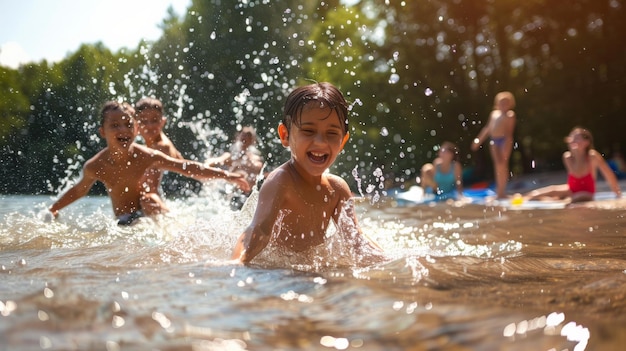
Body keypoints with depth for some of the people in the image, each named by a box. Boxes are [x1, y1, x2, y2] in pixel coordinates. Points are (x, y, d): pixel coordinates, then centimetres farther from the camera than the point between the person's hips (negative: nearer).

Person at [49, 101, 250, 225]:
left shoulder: (146, 156, -15)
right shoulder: (95, 167, -11)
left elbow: (188, 168, -13)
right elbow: (79, 190, 11)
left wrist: (226, 175, -17)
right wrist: (54, 209, 17)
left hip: (149, 216, 0)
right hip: (123, 223, 0)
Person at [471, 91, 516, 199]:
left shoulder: (510, 115, -1)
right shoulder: (494, 113, 16)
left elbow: (509, 131, -10)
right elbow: (488, 128, 21)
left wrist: (508, 142, -22)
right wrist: (479, 140, 19)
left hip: (504, 140, -5)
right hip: (494, 140, 5)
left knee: (503, 164, -6)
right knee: (497, 164, 5)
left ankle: (502, 190, -2)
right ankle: (499, 189, 14)